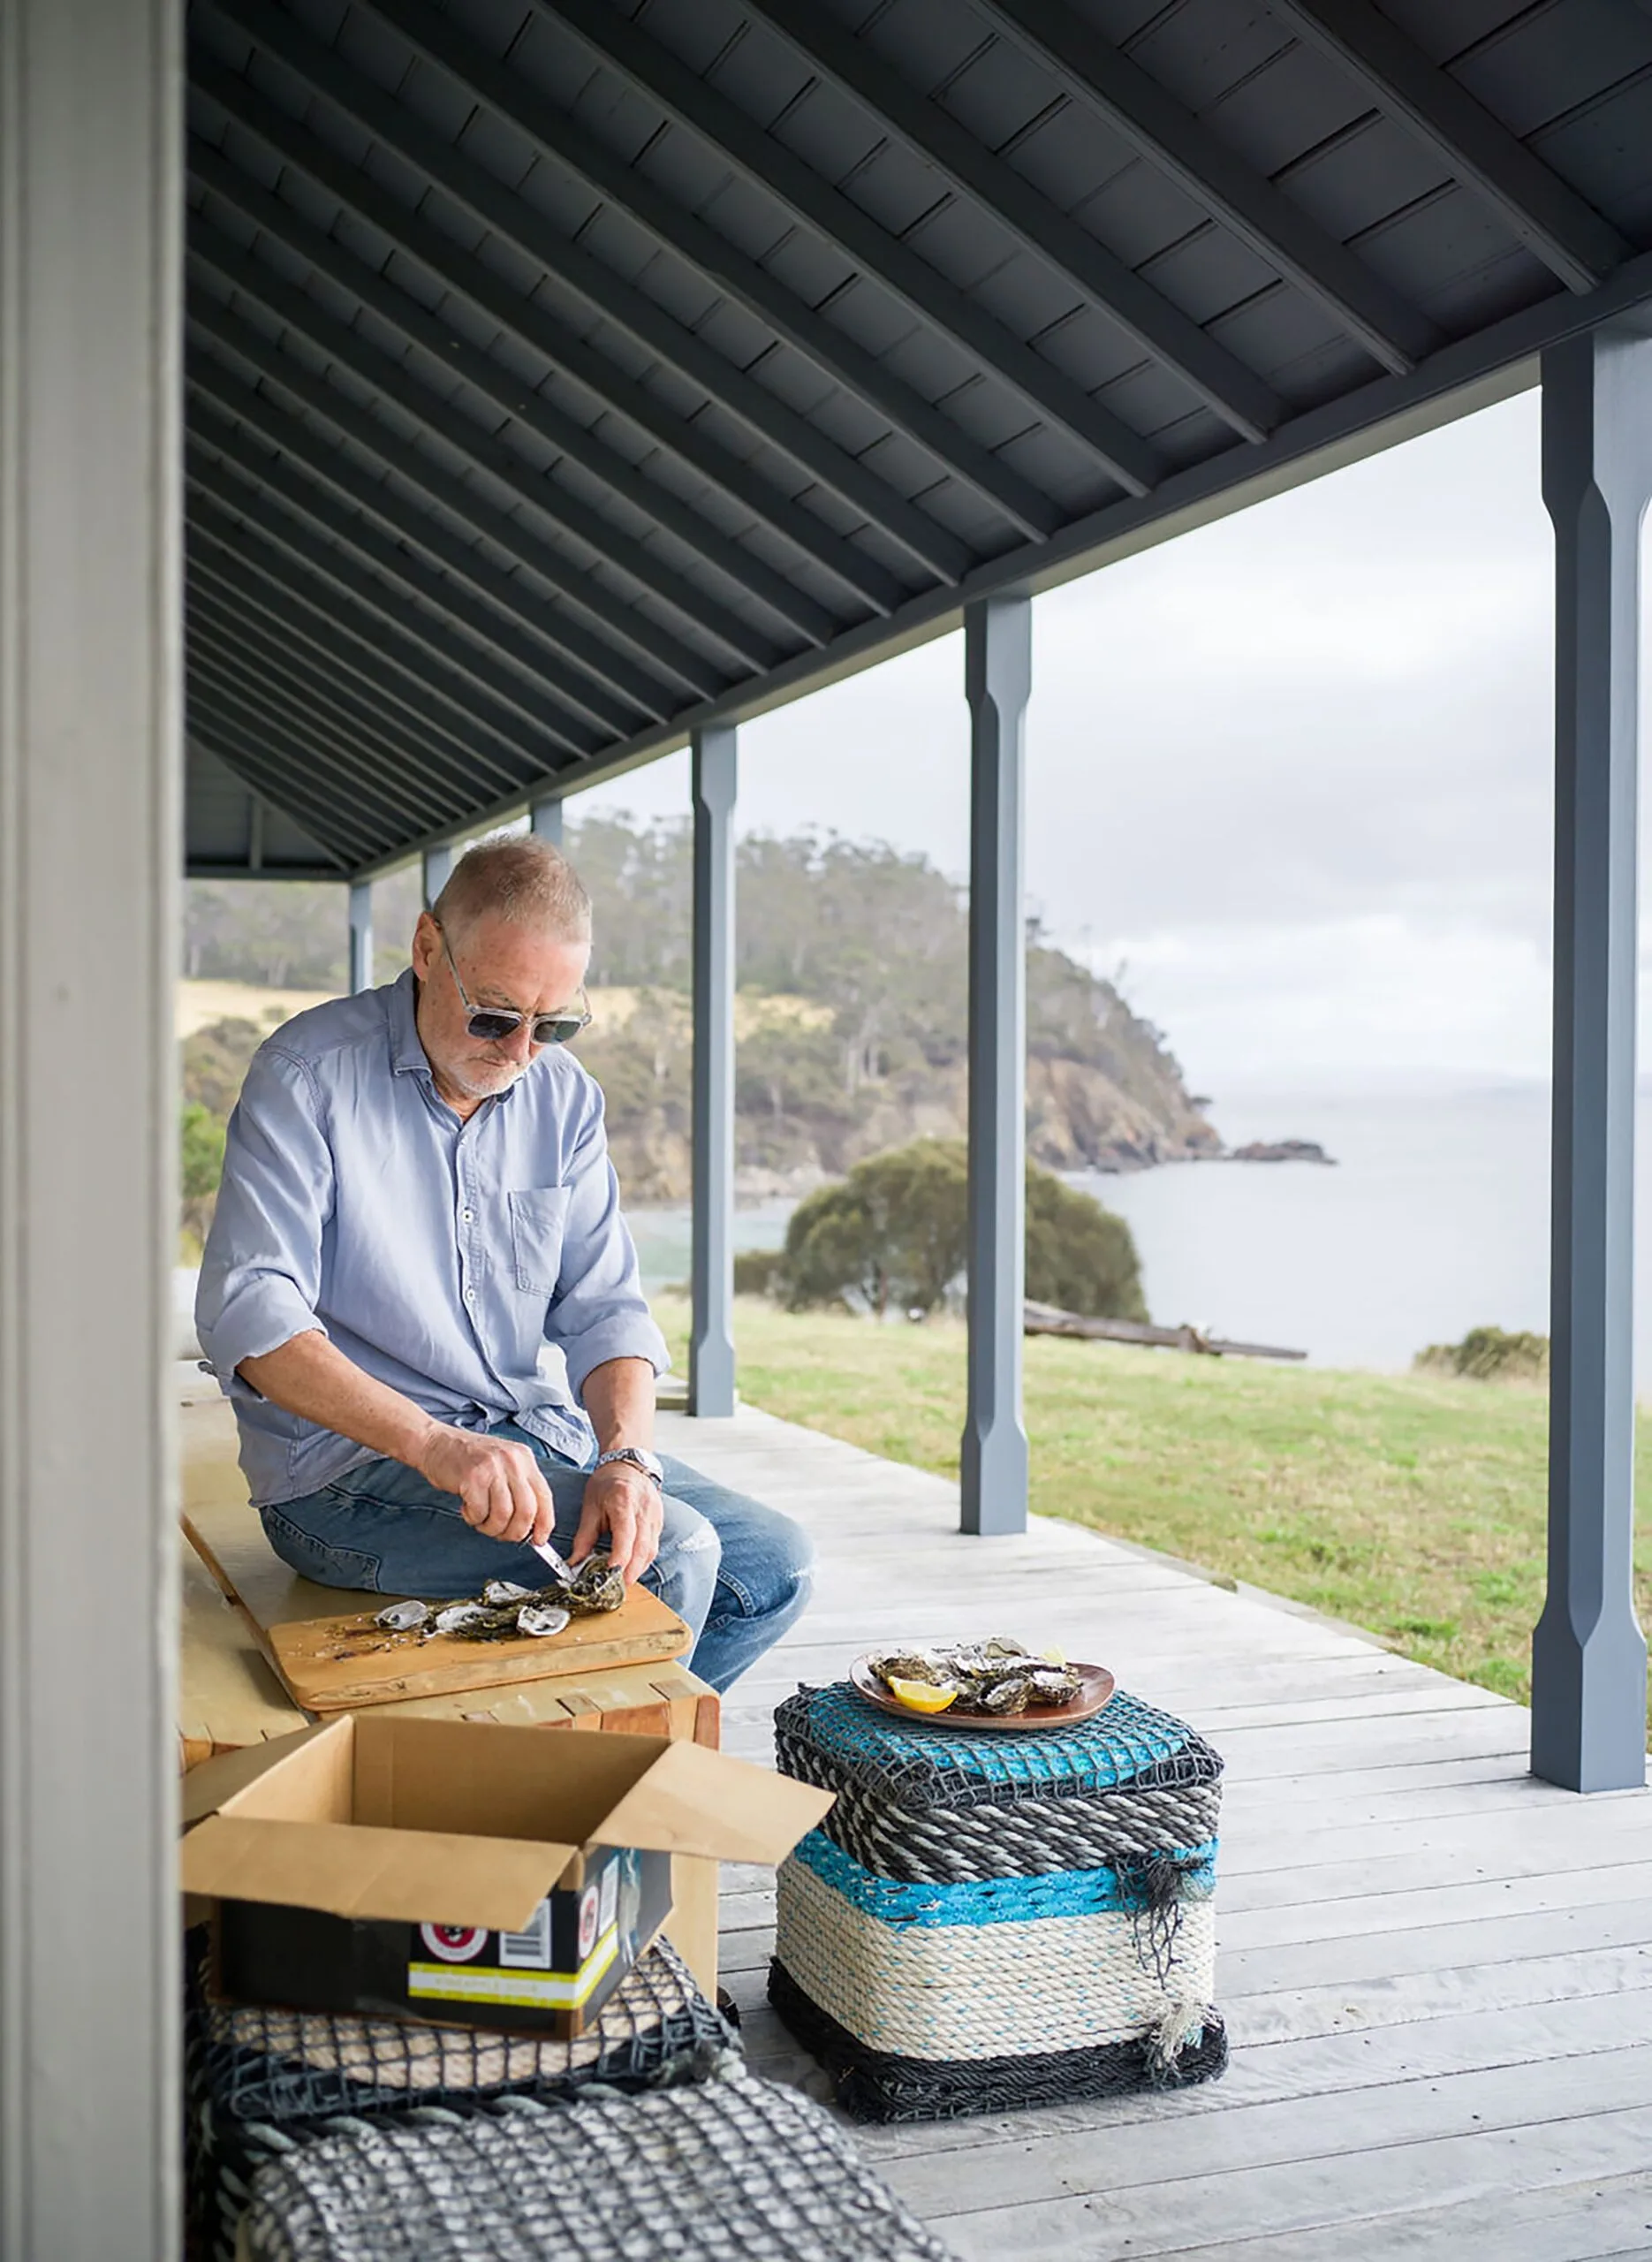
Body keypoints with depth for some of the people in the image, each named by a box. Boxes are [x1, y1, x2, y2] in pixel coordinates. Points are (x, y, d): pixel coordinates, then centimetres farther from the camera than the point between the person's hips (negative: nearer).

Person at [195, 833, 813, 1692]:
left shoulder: (564, 1094, 6)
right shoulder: (309, 1074, -12)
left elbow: (603, 1307, 3)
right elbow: (247, 1315, -22)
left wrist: (626, 1455, -19)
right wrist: (435, 1445, -35)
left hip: (536, 1431, 7)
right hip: (348, 1461, -6)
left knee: (773, 1563, -5)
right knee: (674, 1554, -23)